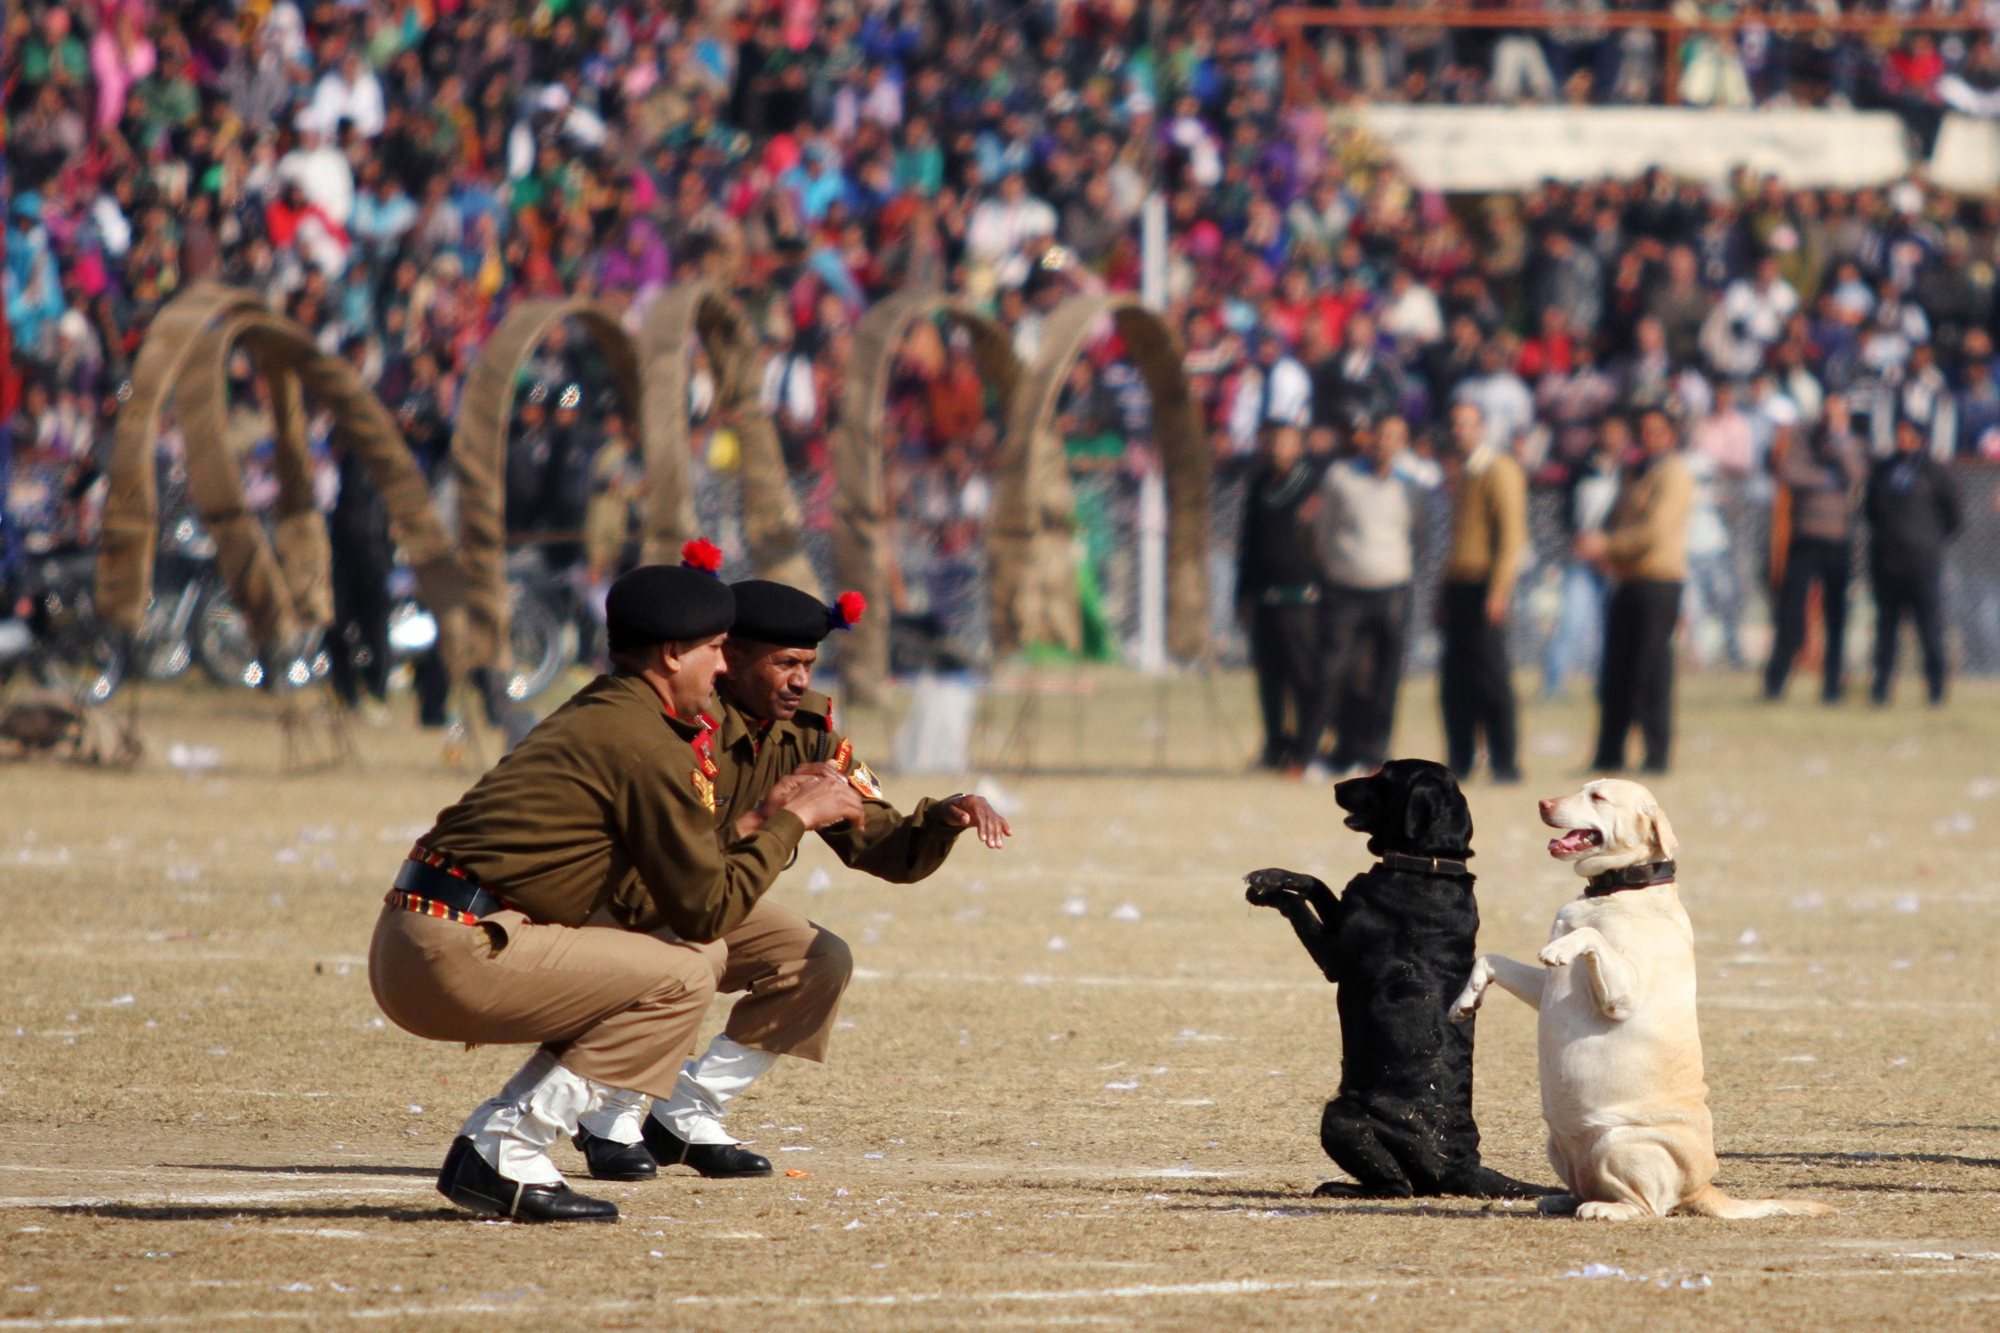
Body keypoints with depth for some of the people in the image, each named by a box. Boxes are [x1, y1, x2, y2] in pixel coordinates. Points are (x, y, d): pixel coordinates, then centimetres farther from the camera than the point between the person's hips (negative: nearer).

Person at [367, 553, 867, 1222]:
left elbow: (650, 903, 23)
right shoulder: (647, 745, -10)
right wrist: (791, 821, 3)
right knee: (680, 979, -6)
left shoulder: (590, 715, 21)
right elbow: (707, 911, -8)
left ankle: (487, 1144, 9)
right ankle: (506, 1150, -10)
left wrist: (770, 822, 20)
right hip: (457, 957, -10)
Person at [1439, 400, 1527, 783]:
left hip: (1485, 587, -8)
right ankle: (1459, 761, 10)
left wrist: (1498, 590, -19)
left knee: (1490, 677, -8)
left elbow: (1511, 535, -13)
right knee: (1455, 679, 6)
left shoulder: (1500, 472, -7)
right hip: (1459, 587, 8)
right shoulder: (1463, 475, 19)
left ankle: (1504, 763, -5)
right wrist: (1445, 590, 17)